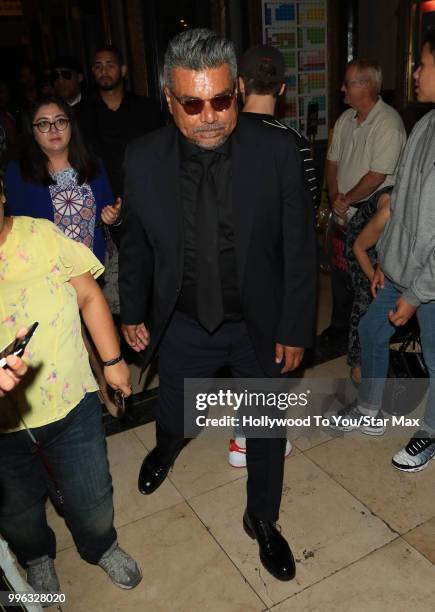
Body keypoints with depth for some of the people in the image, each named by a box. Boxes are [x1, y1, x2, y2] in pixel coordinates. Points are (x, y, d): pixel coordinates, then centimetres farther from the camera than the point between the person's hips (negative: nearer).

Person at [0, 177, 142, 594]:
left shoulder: (42, 235, -12)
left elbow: (89, 296, -1)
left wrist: (112, 359, 0)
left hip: (70, 406, 0)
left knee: (91, 498, 19)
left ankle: (101, 547, 55)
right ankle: (37, 557, 62)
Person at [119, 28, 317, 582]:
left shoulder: (276, 152, -18)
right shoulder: (143, 159, -13)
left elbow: (299, 248, -11)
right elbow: (135, 244, 1)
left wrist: (294, 329, -9)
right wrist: (133, 312, 8)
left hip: (260, 323, -1)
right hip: (183, 324, 2)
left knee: (267, 428, 16)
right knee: (172, 411, 25)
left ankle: (262, 519, 45)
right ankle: (167, 448, 65)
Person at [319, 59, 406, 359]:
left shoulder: (389, 122, -16)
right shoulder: (345, 119, 8)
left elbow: (377, 176, -21)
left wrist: (346, 200, -11)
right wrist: (335, 197, -3)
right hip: (345, 214, 7)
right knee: (340, 272, 15)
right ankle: (339, 330, 32)